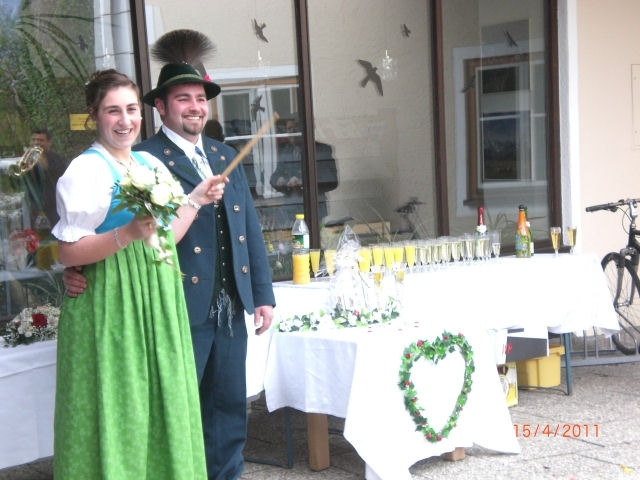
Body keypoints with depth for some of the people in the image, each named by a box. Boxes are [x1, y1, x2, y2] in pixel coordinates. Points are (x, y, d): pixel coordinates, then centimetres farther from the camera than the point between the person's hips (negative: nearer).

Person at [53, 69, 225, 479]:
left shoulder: (152, 165, 11)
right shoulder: (86, 170, -10)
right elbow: (68, 253, -16)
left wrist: (197, 199, 7)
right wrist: (129, 234, -26)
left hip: (157, 302, 7)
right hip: (110, 303, -7)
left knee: (162, 406, 12)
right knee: (118, 409, 0)